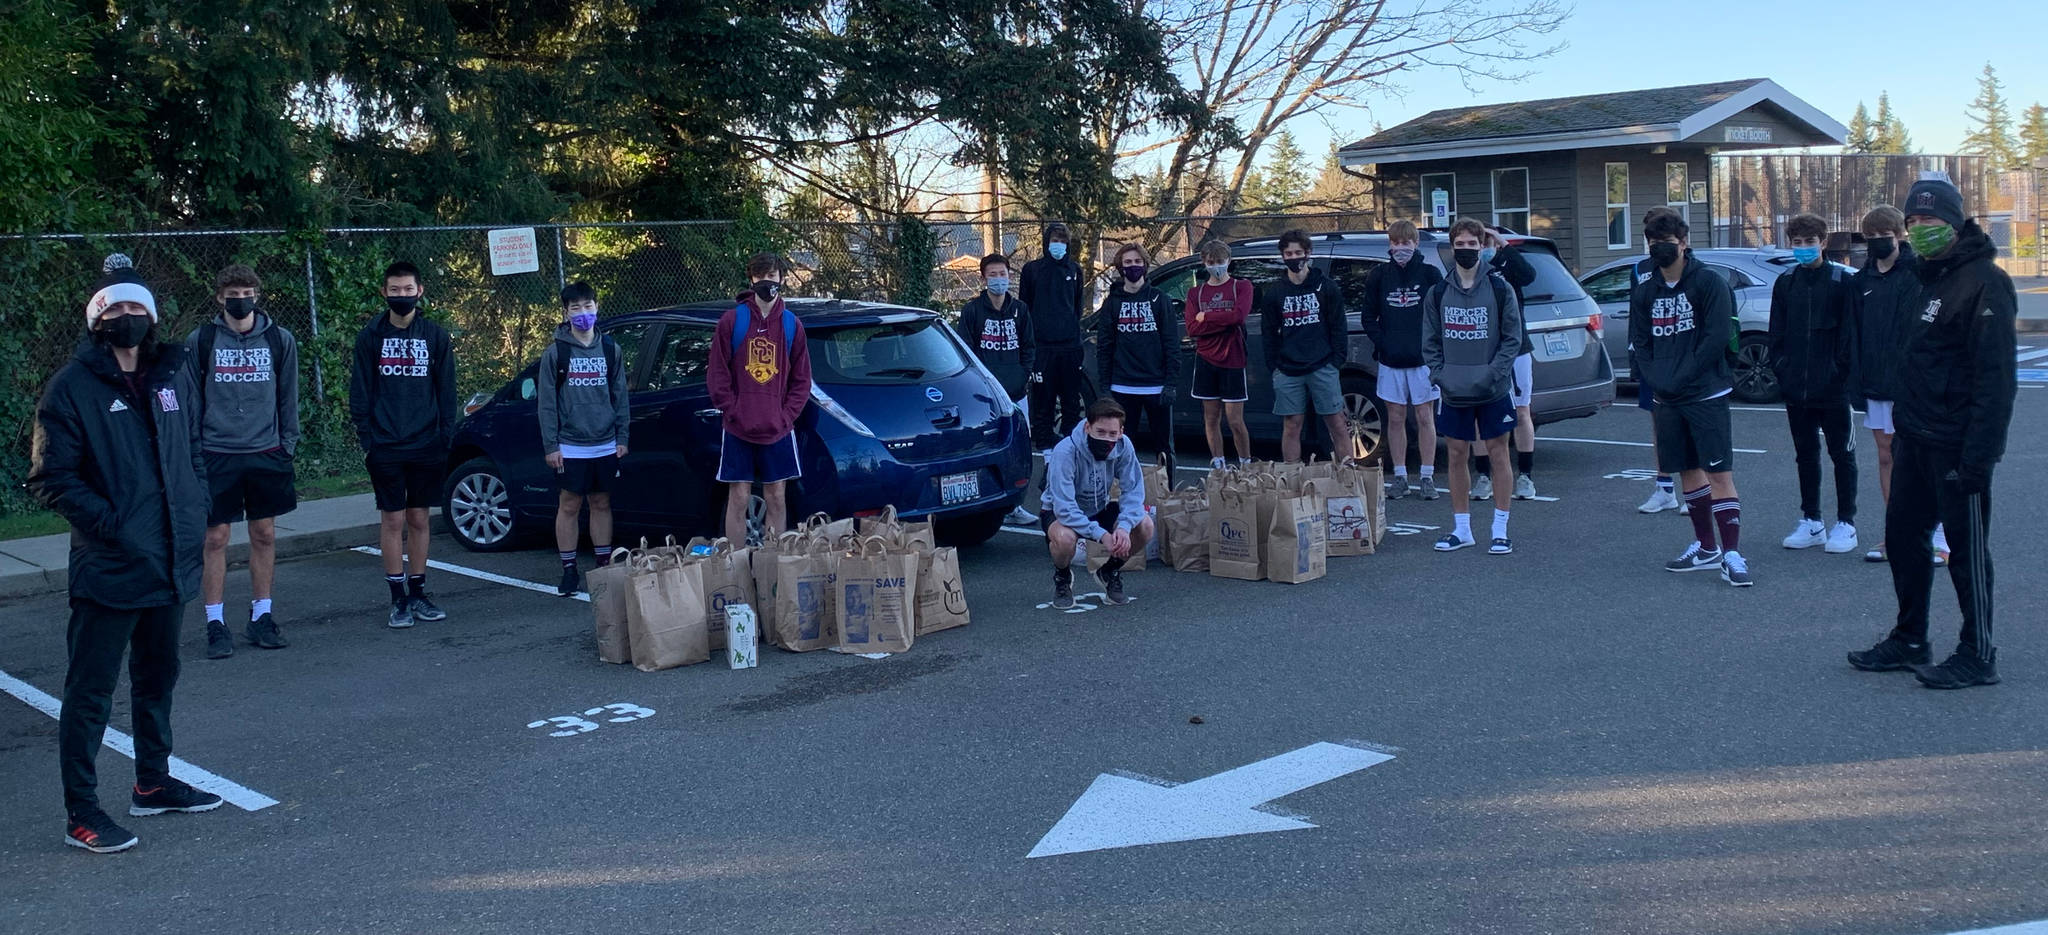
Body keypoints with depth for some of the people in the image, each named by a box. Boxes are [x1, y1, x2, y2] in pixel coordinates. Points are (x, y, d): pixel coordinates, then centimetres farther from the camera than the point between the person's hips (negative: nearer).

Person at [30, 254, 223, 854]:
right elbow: (50, 478, -11)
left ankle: (153, 783, 35)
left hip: (172, 562, 7)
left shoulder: (174, 377, 8)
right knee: (90, 691, 0)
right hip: (107, 568, -7)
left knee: (158, 677, 19)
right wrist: (108, 523, -18)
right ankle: (80, 814, 8)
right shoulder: (73, 387, -10)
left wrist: (194, 516, 7)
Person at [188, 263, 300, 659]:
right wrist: (191, 448, 1)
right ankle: (216, 624, 9)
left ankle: (261, 617, 19)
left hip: (266, 453, 2)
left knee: (264, 535, 8)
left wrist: (288, 444, 6)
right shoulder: (200, 340, 0)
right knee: (215, 538, 0)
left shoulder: (279, 340, 4)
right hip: (217, 455, -2)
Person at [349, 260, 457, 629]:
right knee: (393, 520, 1)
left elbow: (446, 391, 8)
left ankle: (418, 594, 17)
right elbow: (360, 391, 3)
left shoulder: (435, 336, 5)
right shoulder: (371, 336, 2)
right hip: (385, 447, -1)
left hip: (426, 447, 1)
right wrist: (366, 437, -4)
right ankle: (399, 599, 8)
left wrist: (445, 436, 1)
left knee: (419, 519, 8)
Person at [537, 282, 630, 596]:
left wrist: (622, 437, 5)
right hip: (570, 446, -2)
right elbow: (546, 402, -2)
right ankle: (569, 570, 10)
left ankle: (604, 564, 19)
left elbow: (620, 396, 10)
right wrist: (550, 445, -7)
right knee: (569, 506, 2)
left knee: (602, 504, 10)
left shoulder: (610, 349, 8)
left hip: (605, 446, 3)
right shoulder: (556, 352, -1)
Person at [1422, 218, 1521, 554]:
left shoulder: (1499, 288, -1)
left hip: (1494, 391, -2)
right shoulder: (1437, 293, 5)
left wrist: (1491, 375, -12)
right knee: (1456, 455, 7)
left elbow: (1512, 338, -1)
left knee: (1498, 454, 2)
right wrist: (1440, 375, -5)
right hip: (1453, 392, 2)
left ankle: (1500, 530, 9)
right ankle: (1461, 528, 17)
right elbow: (1430, 342, 9)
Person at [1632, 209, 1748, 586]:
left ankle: (1732, 554, -7)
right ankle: (1706, 548, 24)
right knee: (1688, 470, 13)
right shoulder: (1644, 291, 10)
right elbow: (1639, 344, 10)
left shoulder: (1709, 283, -5)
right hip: (1667, 399, 6)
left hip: (1707, 394, -6)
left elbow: (1716, 337, -12)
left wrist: (1681, 377, -16)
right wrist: (1655, 380, -6)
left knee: (1719, 472, -8)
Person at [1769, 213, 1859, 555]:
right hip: (1796, 389, 4)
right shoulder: (1784, 284, 9)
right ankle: (1811, 522, 21)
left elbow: (1850, 333, -5)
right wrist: (1781, 370, 3)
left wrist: (1842, 372, -11)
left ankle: (1845, 523, 12)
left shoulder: (1841, 281, -4)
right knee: (1805, 455, 12)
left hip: (1833, 388, -4)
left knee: (1842, 455, 5)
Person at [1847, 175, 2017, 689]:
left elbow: (1997, 377, -21)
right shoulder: (1928, 280, 14)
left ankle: (1977, 656, 11)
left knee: (1966, 548, 0)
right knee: (1902, 534, 14)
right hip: (1916, 439, 9)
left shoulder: (1982, 282, -15)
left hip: (1955, 446, -9)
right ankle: (1909, 640, 26)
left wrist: (1977, 454, -24)